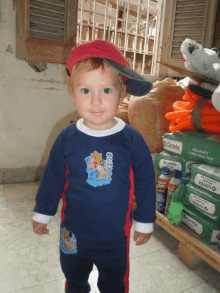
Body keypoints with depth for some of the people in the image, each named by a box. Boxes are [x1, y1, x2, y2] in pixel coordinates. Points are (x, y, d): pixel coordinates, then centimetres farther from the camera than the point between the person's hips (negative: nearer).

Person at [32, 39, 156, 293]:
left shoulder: (132, 139, -18)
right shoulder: (67, 139, -15)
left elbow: (145, 183, -8)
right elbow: (52, 179, -3)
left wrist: (145, 221, 0)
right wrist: (43, 213, 7)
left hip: (116, 234, -1)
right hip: (73, 233, 2)